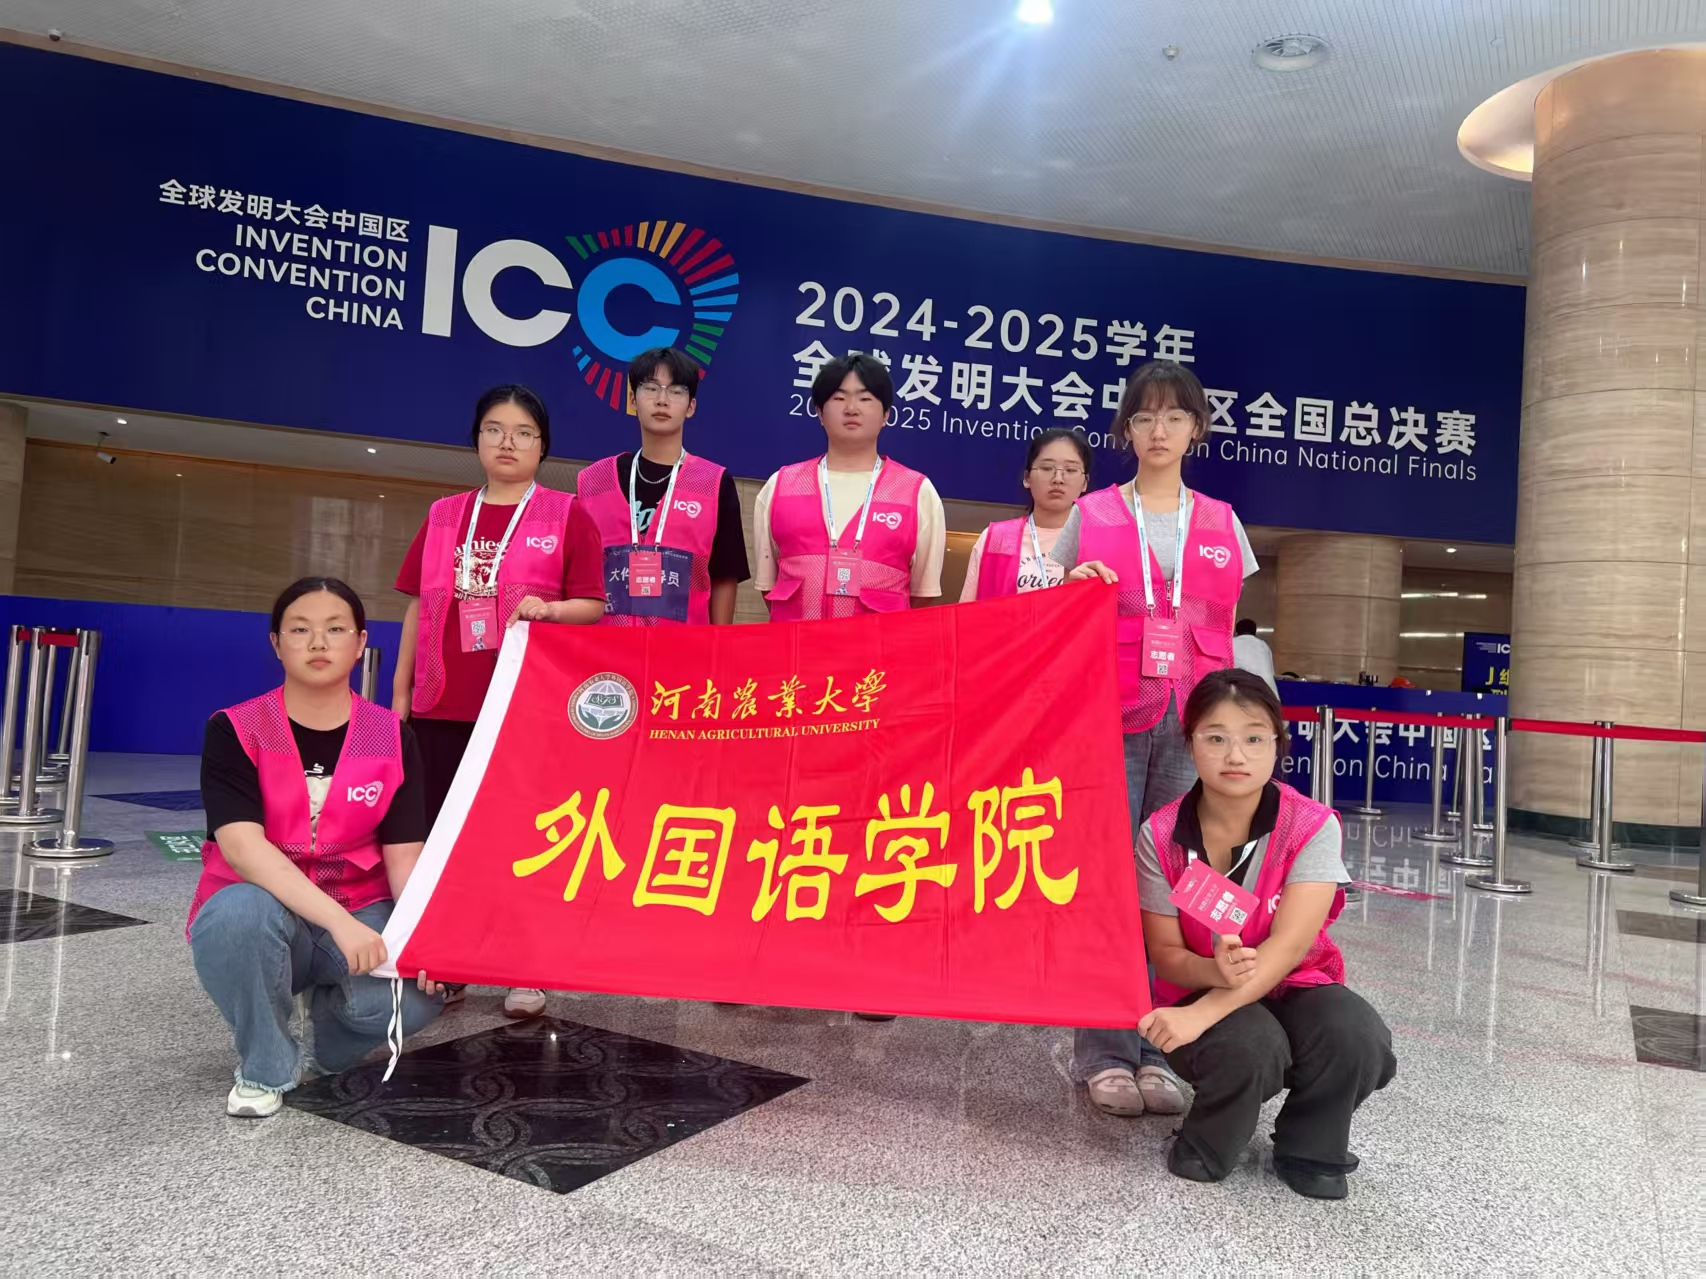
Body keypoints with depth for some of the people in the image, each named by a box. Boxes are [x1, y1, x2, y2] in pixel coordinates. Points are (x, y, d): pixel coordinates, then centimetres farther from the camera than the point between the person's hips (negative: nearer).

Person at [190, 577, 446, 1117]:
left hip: (360, 918, 1)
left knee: (415, 993, -30)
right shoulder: (235, 730, -9)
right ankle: (264, 1067, -8)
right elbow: (241, 846, -24)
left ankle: (329, 1007, 9)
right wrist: (339, 922, -35)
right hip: (264, 912, -1)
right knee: (241, 912, -37)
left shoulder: (392, 737, -2)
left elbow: (404, 855, -6)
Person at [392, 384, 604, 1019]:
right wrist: (400, 692, 11)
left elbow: (595, 606, -2)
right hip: (443, 705, 4)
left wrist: (548, 608, -22)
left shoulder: (567, 516, 1)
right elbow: (419, 606, 14)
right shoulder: (444, 516, 12)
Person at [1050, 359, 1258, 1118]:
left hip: (1190, 721, 2)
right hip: (1109, 715, -2)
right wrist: (1072, 588, -12)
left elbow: (1224, 633, 15)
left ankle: (1156, 1047, 12)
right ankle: (1105, 1051, 7)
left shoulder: (1221, 524, 13)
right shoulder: (1091, 515, 6)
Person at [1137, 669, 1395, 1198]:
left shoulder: (1312, 827, -16)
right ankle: (1203, 1150, 0)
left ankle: (1309, 1151, 2)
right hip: (1200, 991, -1)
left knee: (1358, 1039, -31)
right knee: (1250, 1048, -34)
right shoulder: (1161, 835, -13)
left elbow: (1289, 944, -25)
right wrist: (1216, 971, -33)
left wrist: (1202, 1014, -37)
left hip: (1294, 986, 1)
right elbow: (1166, 953, -8)